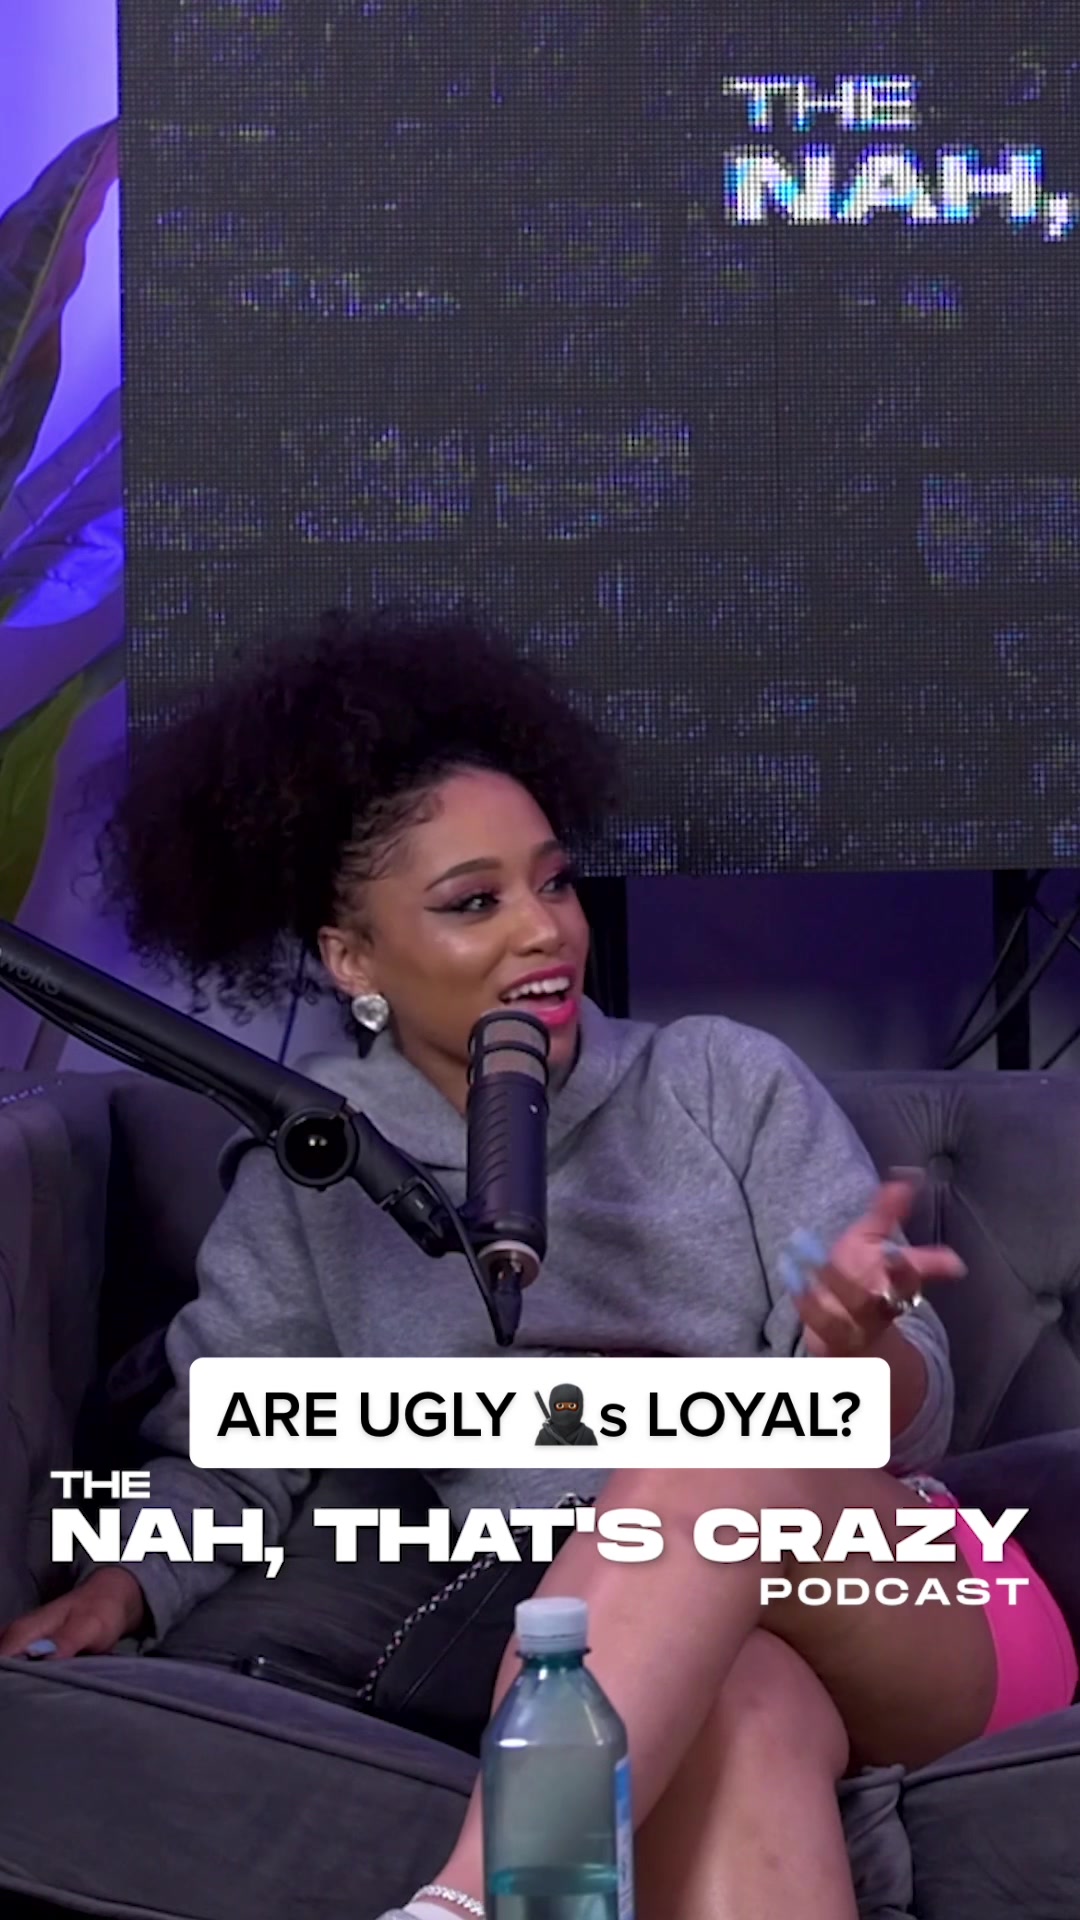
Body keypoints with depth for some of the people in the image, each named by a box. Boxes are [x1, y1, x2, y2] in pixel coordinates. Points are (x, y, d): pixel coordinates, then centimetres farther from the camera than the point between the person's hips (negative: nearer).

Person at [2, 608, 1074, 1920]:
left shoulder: (729, 1081, 6)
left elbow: (907, 1420, 1)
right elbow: (222, 1456, 8)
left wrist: (857, 1349, -24)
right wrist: (120, 1587, -14)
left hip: (922, 1624, 1)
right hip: (605, 1682, -1)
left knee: (727, 1435, -36)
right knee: (740, 1708, -40)